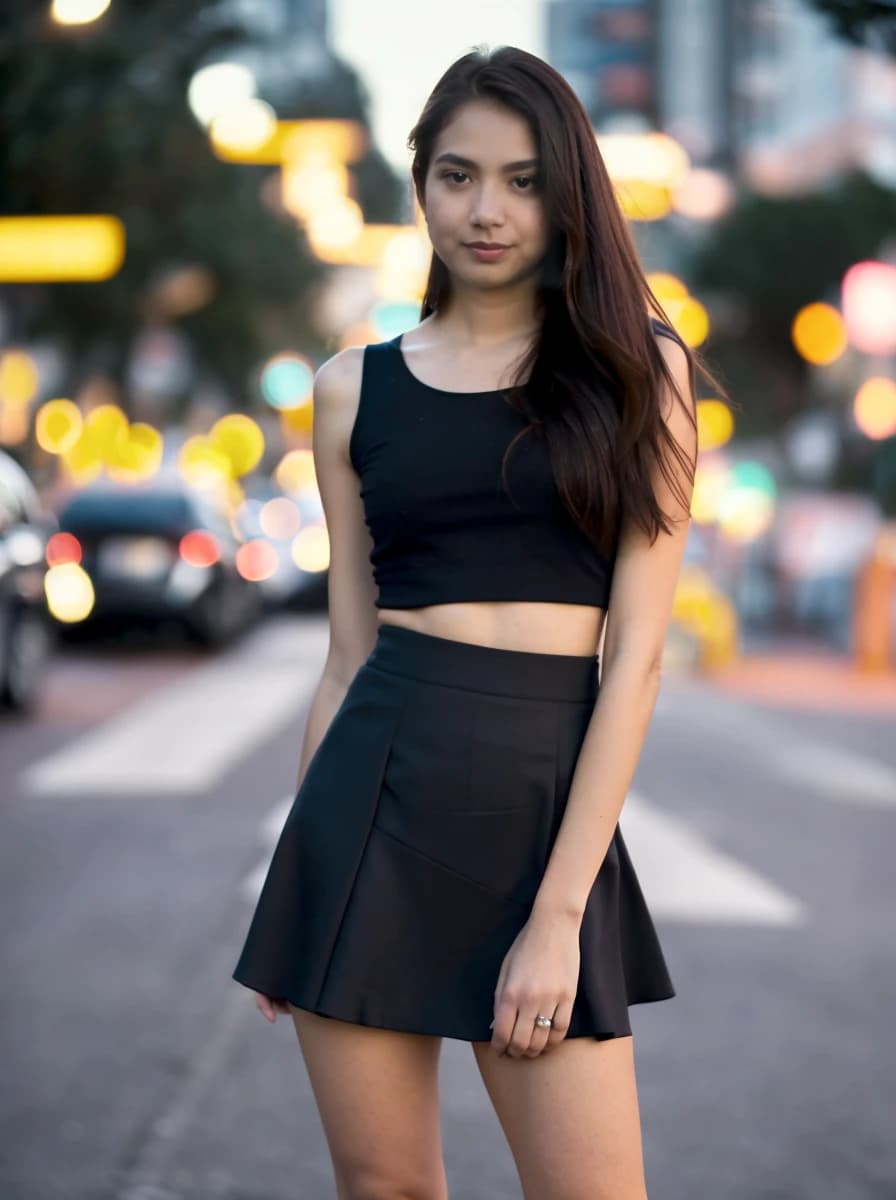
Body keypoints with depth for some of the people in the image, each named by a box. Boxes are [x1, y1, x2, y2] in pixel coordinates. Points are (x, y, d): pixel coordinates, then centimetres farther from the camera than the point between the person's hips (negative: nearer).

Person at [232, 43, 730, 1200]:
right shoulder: (353, 389, 8)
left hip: (551, 809, -1)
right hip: (373, 798, 2)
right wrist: (296, 885, 11)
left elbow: (635, 656, -4)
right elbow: (349, 651, 11)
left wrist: (557, 916, -11)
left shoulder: (638, 371, 2)